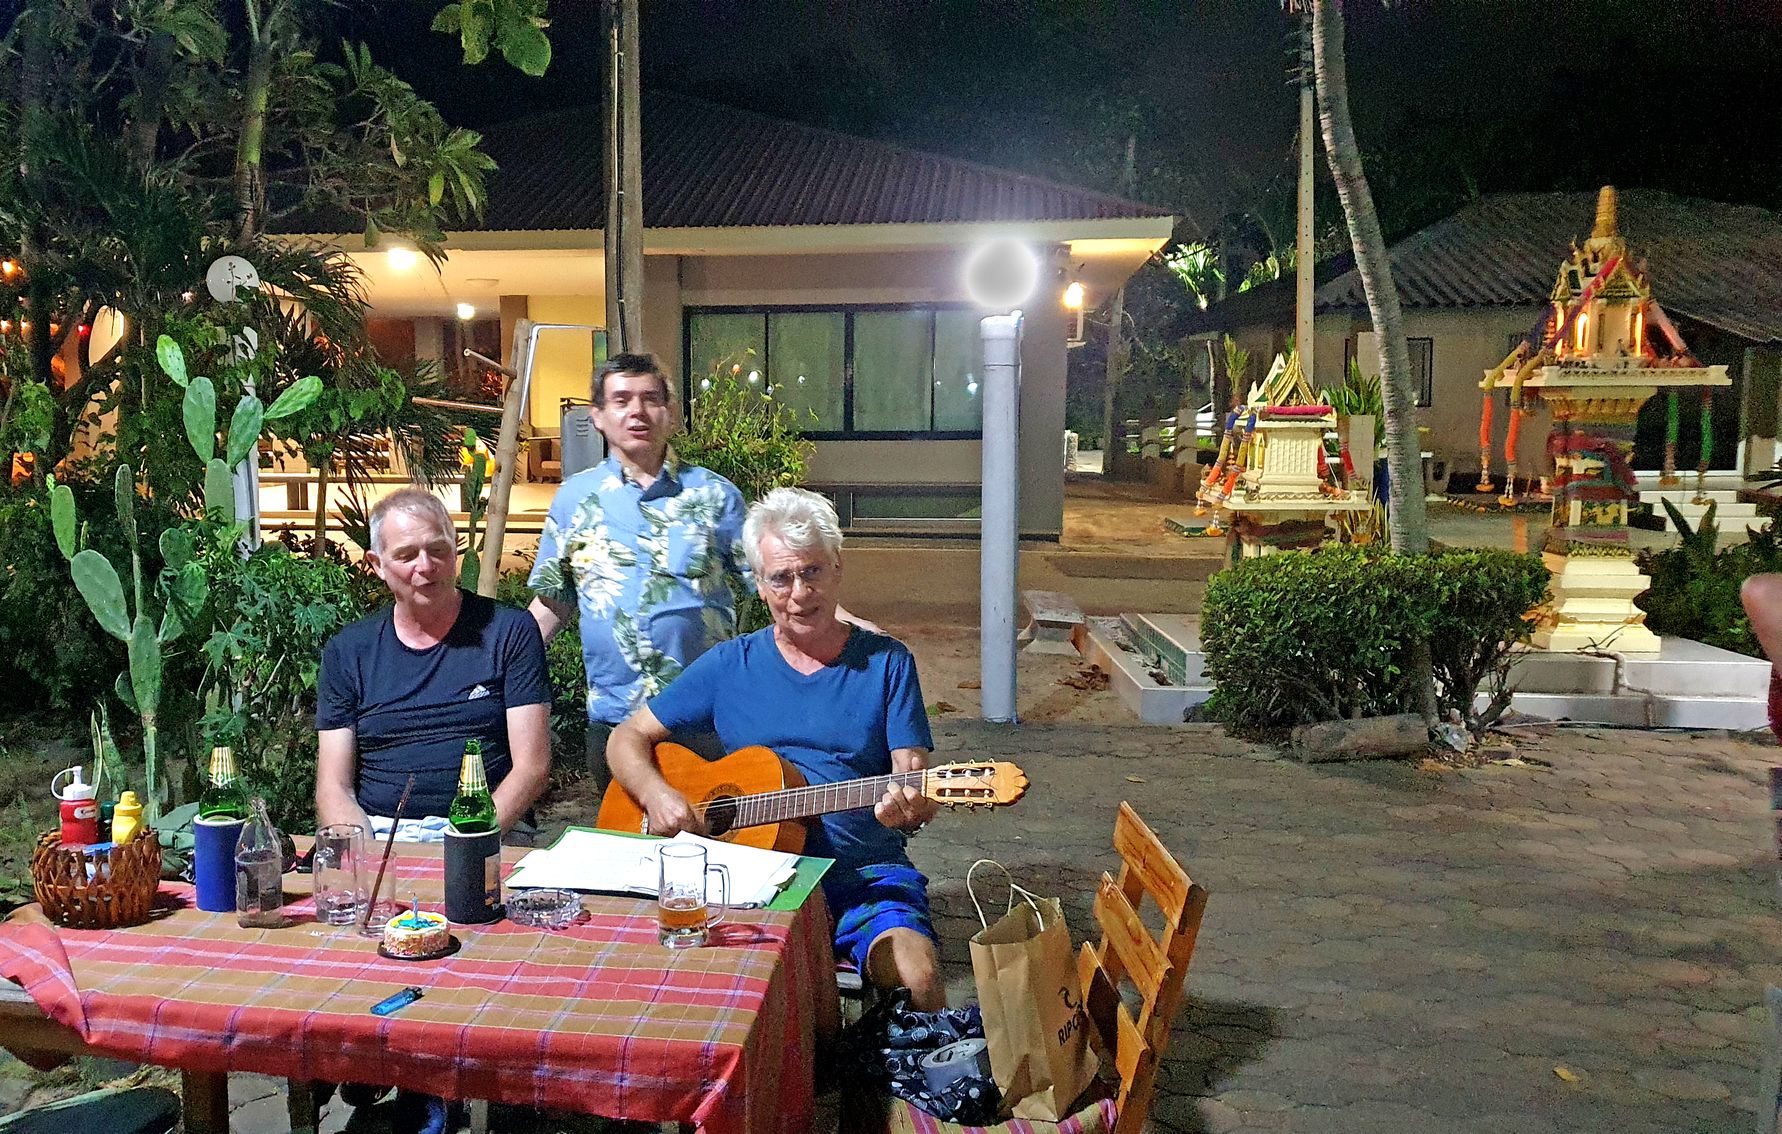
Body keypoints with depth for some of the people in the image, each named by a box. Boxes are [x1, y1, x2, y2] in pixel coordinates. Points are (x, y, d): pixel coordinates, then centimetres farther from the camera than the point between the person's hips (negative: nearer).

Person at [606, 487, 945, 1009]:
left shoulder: (886, 662, 6)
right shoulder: (730, 665, 10)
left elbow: (917, 783, 1)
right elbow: (628, 737, 13)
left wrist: (910, 806, -24)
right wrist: (657, 795, -8)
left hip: (867, 874, -1)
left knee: (917, 976, -30)